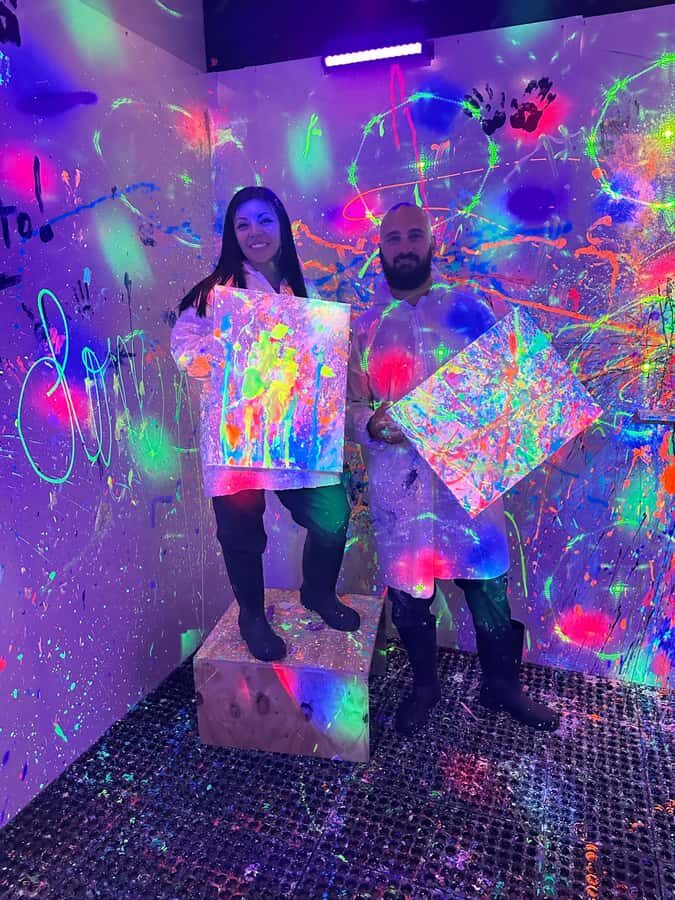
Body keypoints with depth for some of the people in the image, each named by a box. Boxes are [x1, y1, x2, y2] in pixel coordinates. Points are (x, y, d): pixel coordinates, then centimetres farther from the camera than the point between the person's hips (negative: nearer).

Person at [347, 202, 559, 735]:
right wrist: (372, 425, -17)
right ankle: (424, 686, 37)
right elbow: (349, 404, 4)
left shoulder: (467, 309, 6)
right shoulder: (364, 325, 7)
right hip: (398, 482, 1)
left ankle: (502, 685, 34)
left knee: (490, 584, 8)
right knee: (409, 594, 10)